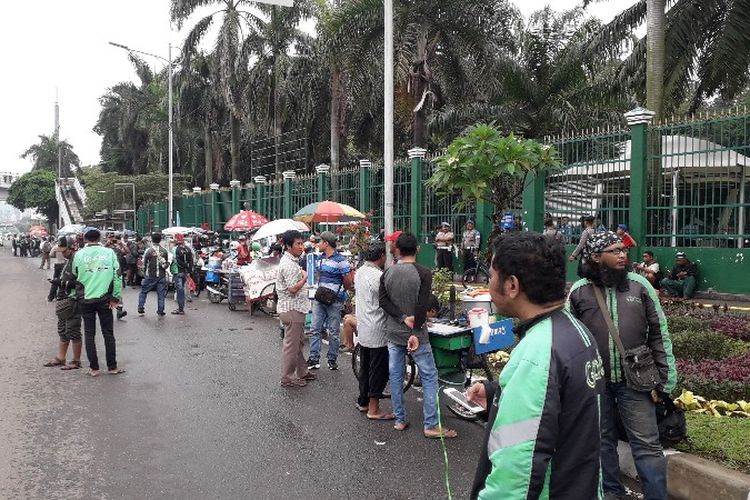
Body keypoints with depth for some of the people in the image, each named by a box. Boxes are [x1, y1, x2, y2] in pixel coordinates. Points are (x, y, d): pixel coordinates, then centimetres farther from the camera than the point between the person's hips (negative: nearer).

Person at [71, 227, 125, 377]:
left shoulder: (79, 254, -1)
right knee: (108, 333, 9)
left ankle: (93, 368, 12)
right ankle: (112, 367, 13)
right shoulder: (109, 253, -2)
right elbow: (117, 276, -5)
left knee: (89, 334, 9)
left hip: (85, 299, 0)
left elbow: (75, 276, 8)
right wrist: (116, 297, 0)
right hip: (105, 299, 0)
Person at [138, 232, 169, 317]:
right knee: (161, 294, 7)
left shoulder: (148, 250, -10)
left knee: (143, 292, 14)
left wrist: (144, 273, 12)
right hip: (161, 276, 2)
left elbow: (144, 264, -2)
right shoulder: (164, 251, -3)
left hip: (150, 276, -2)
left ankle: (140, 309, 15)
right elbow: (167, 264, 3)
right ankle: (160, 312, 9)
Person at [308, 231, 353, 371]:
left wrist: (340, 292, 1)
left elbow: (348, 282, -10)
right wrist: (316, 291, 13)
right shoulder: (319, 258, 11)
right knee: (315, 329, 4)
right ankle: (314, 359, 9)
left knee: (333, 332, 4)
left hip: (334, 300, -6)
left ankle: (332, 360, 14)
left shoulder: (340, 260, -11)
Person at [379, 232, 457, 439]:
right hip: (415, 334, -4)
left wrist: (403, 318, -10)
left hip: (393, 333, 5)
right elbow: (422, 306, -17)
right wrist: (416, 333, -16)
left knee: (396, 376, 13)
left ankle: (400, 420, 21)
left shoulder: (387, 273, 2)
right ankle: (431, 425, 3)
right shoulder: (423, 273, -11)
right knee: (429, 377, 3)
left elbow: (383, 300, -4)